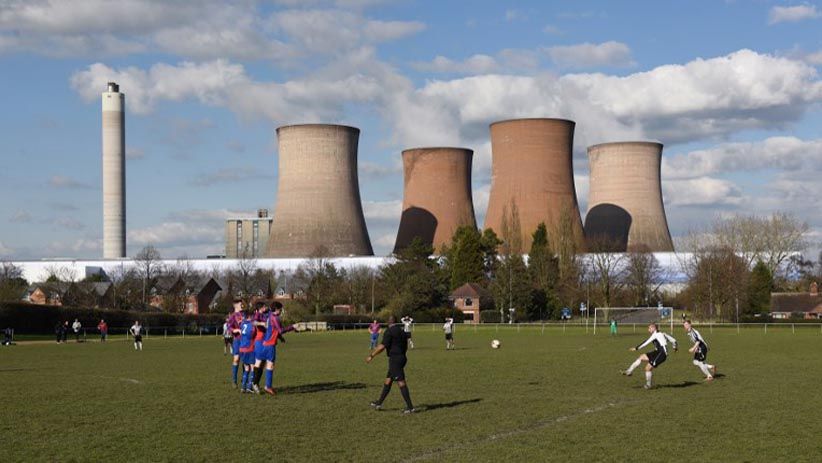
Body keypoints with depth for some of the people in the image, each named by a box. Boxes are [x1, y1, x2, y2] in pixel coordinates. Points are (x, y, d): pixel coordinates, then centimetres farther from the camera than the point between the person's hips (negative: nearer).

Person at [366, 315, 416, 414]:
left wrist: (371, 356, -11)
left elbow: (382, 346, -18)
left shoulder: (389, 331, -12)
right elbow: (405, 347, 19)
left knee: (401, 383, -10)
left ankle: (410, 407, -13)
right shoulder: (402, 331, 13)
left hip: (394, 359, -9)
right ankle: (379, 403, 23)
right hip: (402, 357, 9)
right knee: (388, 381, 16)